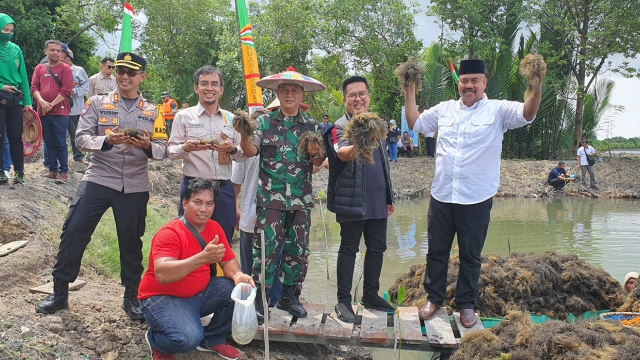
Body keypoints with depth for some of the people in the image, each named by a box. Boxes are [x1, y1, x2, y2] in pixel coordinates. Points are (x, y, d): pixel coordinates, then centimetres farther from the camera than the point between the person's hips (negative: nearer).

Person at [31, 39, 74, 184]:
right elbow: (34, 87, 5)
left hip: (60, 112, -4)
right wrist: (42, 102, -12)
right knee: (49, 143, 9)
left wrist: (51, 105, -12)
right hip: (43, 112, 4)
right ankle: (52, 170, 16)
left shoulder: (65, 68, 0)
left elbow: (66, 90, -9)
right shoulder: (39, 68, 12)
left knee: (60, 143, -4)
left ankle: (63, 172, -2)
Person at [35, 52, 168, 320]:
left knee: (131, 241, 8)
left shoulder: (152, 112, 6)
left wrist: (148, 146, -20)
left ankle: (132, 297, 24)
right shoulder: (97, 103, 3)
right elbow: (81, 138, -6)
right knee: (73, 233, -1)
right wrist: (107, 140, -24)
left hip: (135, 186, 1)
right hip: (98, 179, 0)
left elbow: (162, 150, 2)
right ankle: (59, 292, 17)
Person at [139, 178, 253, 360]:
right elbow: (162, 274, -37)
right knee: (189, 338, -32)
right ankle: (155, 340, 5)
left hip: (200, 293, 7)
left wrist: (238, 275, -22)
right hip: (163, 297, -7)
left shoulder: (214, 228, -2)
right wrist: (203, 257, -48)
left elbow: (228, 261, 3)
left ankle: (212, 339, 10)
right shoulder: (169, 234, -23)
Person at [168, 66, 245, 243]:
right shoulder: (184, 116, 5)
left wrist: (233, 149, -10)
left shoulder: (231, 119, 12)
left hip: (224, 189, 3)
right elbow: (171, 151, 1)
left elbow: (243, 156, 13)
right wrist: (186, 148, -20)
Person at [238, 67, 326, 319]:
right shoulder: (265, 122, 5)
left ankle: (290, 296, 22)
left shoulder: (312, 126, 11)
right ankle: (260, 297, 7)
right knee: (267, 247, -5)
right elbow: (251, 151, -6)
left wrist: (315, 154, -11)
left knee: (297, 248, 8)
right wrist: (244, 135, -26)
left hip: (301, 199, 3)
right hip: (270, 197, -3)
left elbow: (319, 162, 11)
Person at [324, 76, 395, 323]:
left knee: (377, 247, 12)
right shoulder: (340, 126, -9)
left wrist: (389, 197, 19)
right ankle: (343, 300, 13)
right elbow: (342, 154, -31)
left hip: (377, 200, 6)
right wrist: (357, 146, -54)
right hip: (352, 200, -6)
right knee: (349, 249, 2)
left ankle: (370, 295, 27)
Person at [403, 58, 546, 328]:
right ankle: (434, 298, 31)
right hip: (441, 195, 3)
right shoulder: (444, 109, 8)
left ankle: (466, 304, 28)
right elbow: (414, 123, 14)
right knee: (436, 251, 14)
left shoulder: (498, 110, -2)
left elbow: (527, 113, -17)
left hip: (476, 199, -3)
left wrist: (536, 83, -33)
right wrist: (410, 91, 7)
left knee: (470, 256, 11)